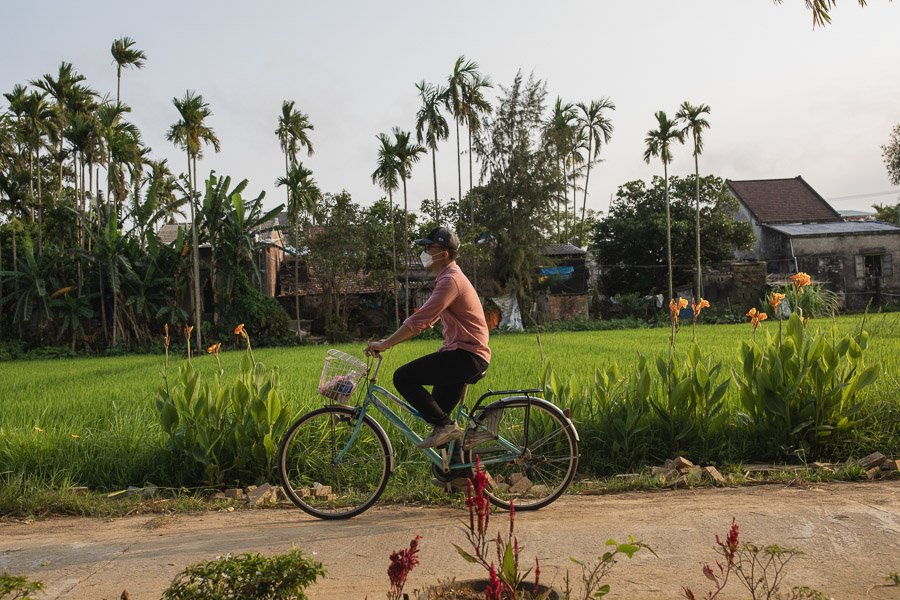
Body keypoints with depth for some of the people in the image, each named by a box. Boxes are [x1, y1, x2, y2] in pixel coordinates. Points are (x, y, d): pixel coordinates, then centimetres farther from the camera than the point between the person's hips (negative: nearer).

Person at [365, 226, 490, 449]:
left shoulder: (450, 280, -14)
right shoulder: (446, 279, 19)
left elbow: (419, 320, -21)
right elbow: (424, 320, 21)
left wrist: (385, 344, -17)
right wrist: (390, 341, 15)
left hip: (466, 354, -10)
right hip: (462, 355, 10)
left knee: (403, 377, -15)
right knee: (438, 412, 14)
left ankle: (445, 426, -10)